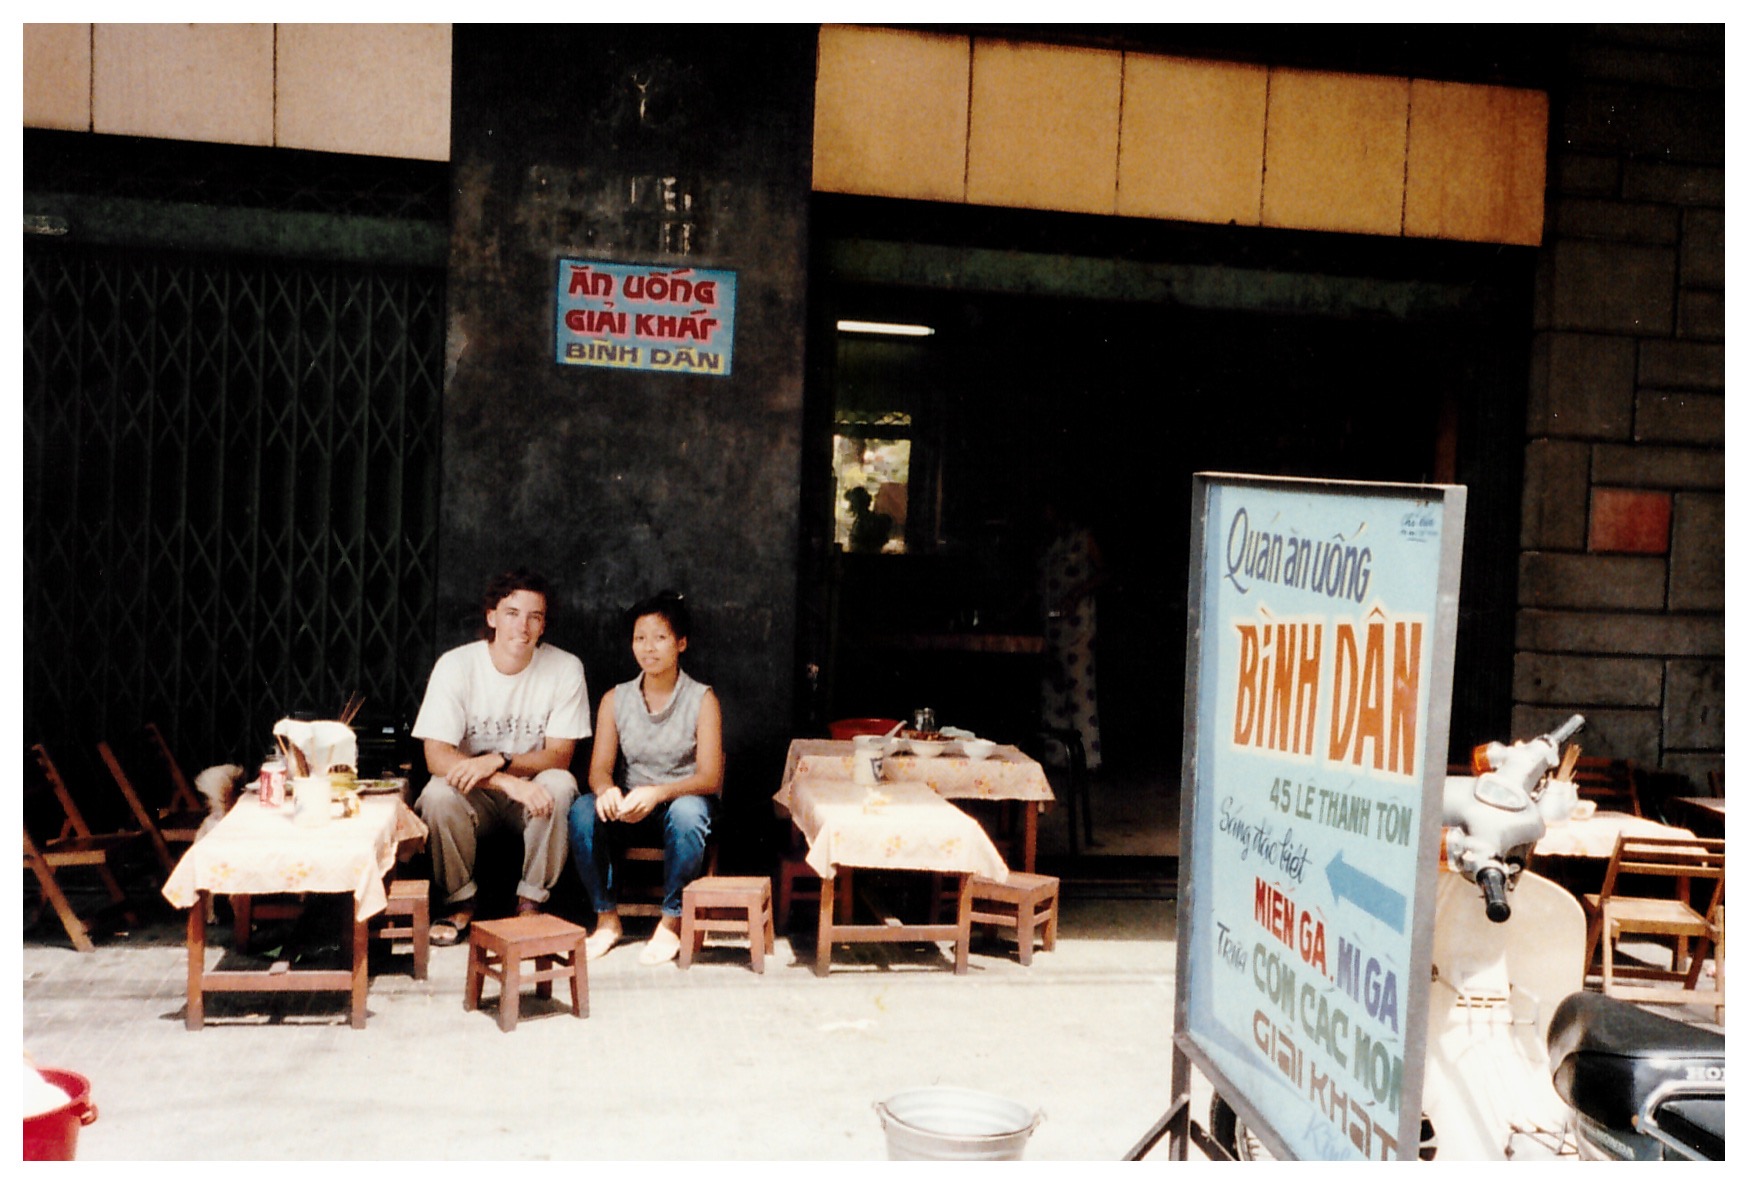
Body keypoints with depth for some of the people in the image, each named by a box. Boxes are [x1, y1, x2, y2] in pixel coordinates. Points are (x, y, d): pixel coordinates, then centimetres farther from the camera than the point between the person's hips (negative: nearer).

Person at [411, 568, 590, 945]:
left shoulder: (565, 668, -11)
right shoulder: (456, 665, -13)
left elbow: (559, 756, -12)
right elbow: (436, 756, -20)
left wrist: (496, 761, -30)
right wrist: (509, 783, -33)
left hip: (532, 793, 0)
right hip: (474, 796, 0)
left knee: (560, 785, -31)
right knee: (439, 794, -31)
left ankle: (531, 902, -11)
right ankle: (461, 902, -6)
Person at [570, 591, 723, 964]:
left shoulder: (702, 700, -6)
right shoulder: (616, 699, 3)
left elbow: (710, 778, -13)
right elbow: (599, 767, -2)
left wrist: (658, 794, -31)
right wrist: (606, 790, -28)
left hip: (683, 799, -3)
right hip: (629, 806, 3)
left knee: (686, 813, -37)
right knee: (583, 811, -27)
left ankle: (671, 922, -20)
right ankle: (607, 918, -13)